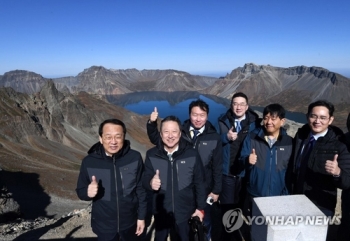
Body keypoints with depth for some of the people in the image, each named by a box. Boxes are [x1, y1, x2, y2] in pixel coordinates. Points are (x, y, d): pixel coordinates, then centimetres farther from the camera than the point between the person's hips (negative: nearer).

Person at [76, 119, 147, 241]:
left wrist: (141, 217, -2)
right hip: (104, 227, 0)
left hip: (131, 224, 0)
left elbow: (141, 189, -7)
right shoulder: (89, 162, -15)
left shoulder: (135, 158, -16)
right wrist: (88, 192, -25)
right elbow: (80, 191, -3)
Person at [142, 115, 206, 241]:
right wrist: (150, 183, -27)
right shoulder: (151, 155, -9)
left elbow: (199, 183, -5)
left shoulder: (192, 154, -13)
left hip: (185, 213, -1)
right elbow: (145, 179, -5)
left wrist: (200, 208, 0)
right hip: (161, 213, 1)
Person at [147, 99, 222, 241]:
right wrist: (152, 123, -19)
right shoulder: (180, 132, -7)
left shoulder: (214, 138, -9)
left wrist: (216, 190, -3)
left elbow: (217, 166, -4)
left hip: (204, 189, 0)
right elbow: (156, 139, -3)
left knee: (205, 221, 22)